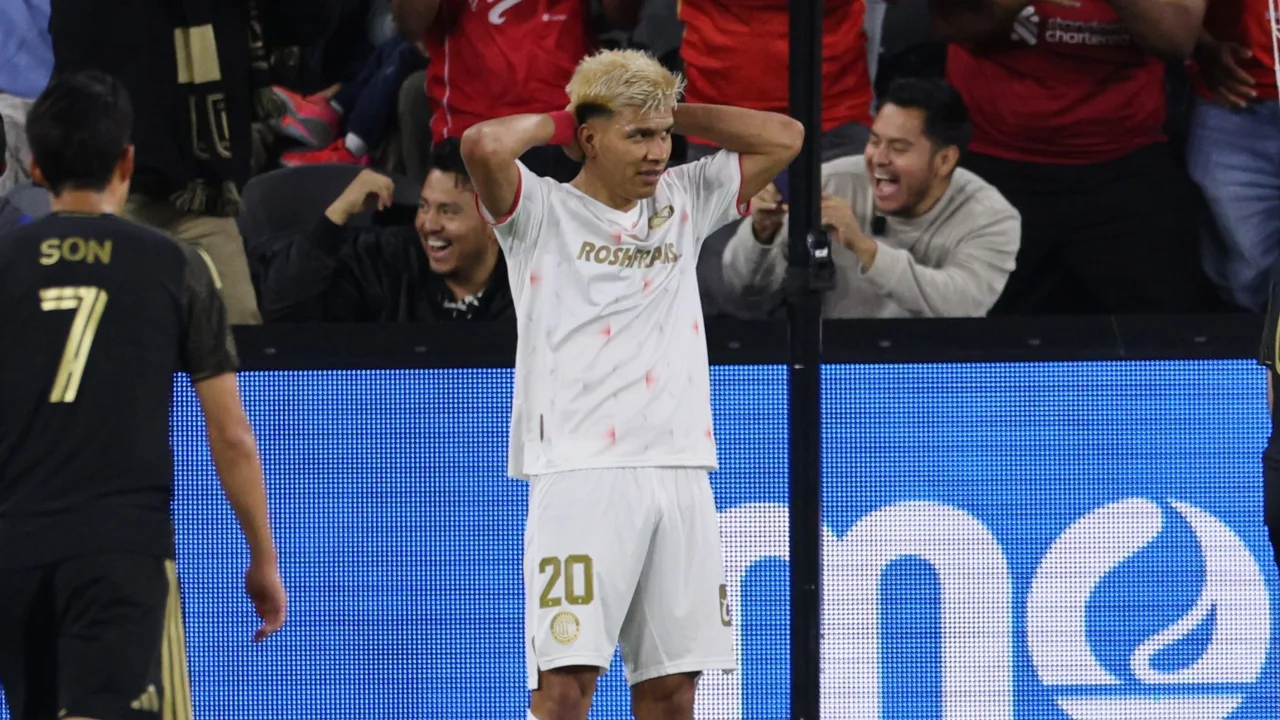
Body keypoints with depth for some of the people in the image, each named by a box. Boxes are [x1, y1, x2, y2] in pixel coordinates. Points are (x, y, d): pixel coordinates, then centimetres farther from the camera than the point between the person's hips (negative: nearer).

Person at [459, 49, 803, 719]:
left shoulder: (684, 202, 18)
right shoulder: (544, 211, 3)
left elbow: (784, 137, 19)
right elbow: (483, 145, -16)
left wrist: (671, 114, 14)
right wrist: (558, 123, 3)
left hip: (680, 471, 5)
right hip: (580, 473, -5)